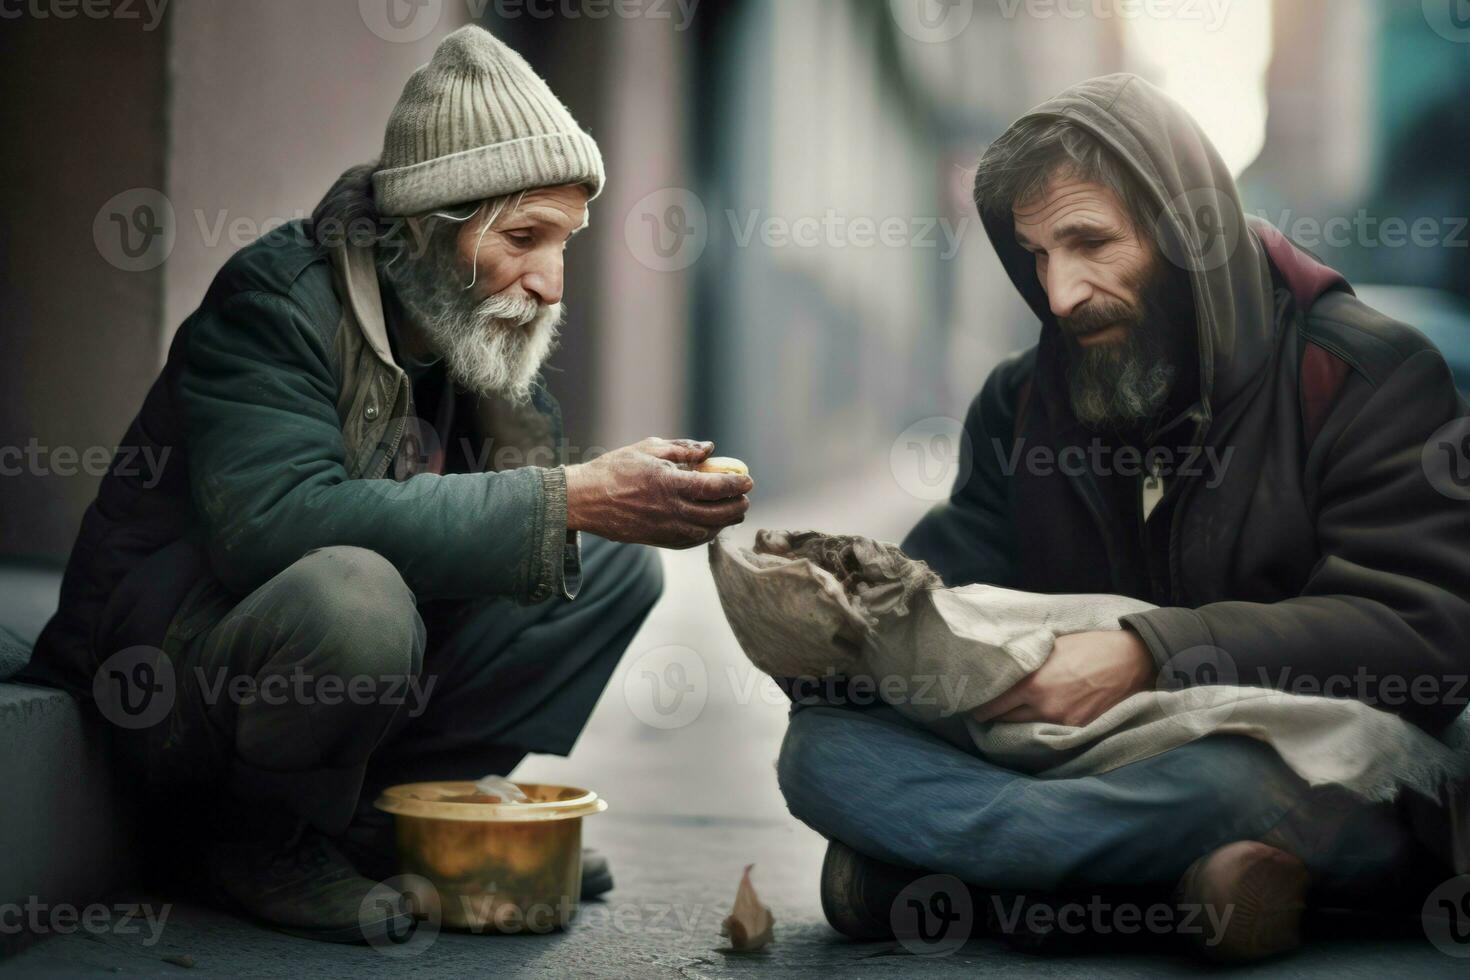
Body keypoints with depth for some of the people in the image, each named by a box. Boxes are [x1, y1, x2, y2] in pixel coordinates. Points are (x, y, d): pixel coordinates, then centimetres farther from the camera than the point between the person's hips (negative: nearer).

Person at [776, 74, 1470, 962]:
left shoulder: (1367, 376, -5)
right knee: (823, 745, -18)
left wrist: (1148, 656, -25)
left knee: (1232, 782, -41)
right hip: (1086, 758, 5)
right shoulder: (1025, 400, 13)